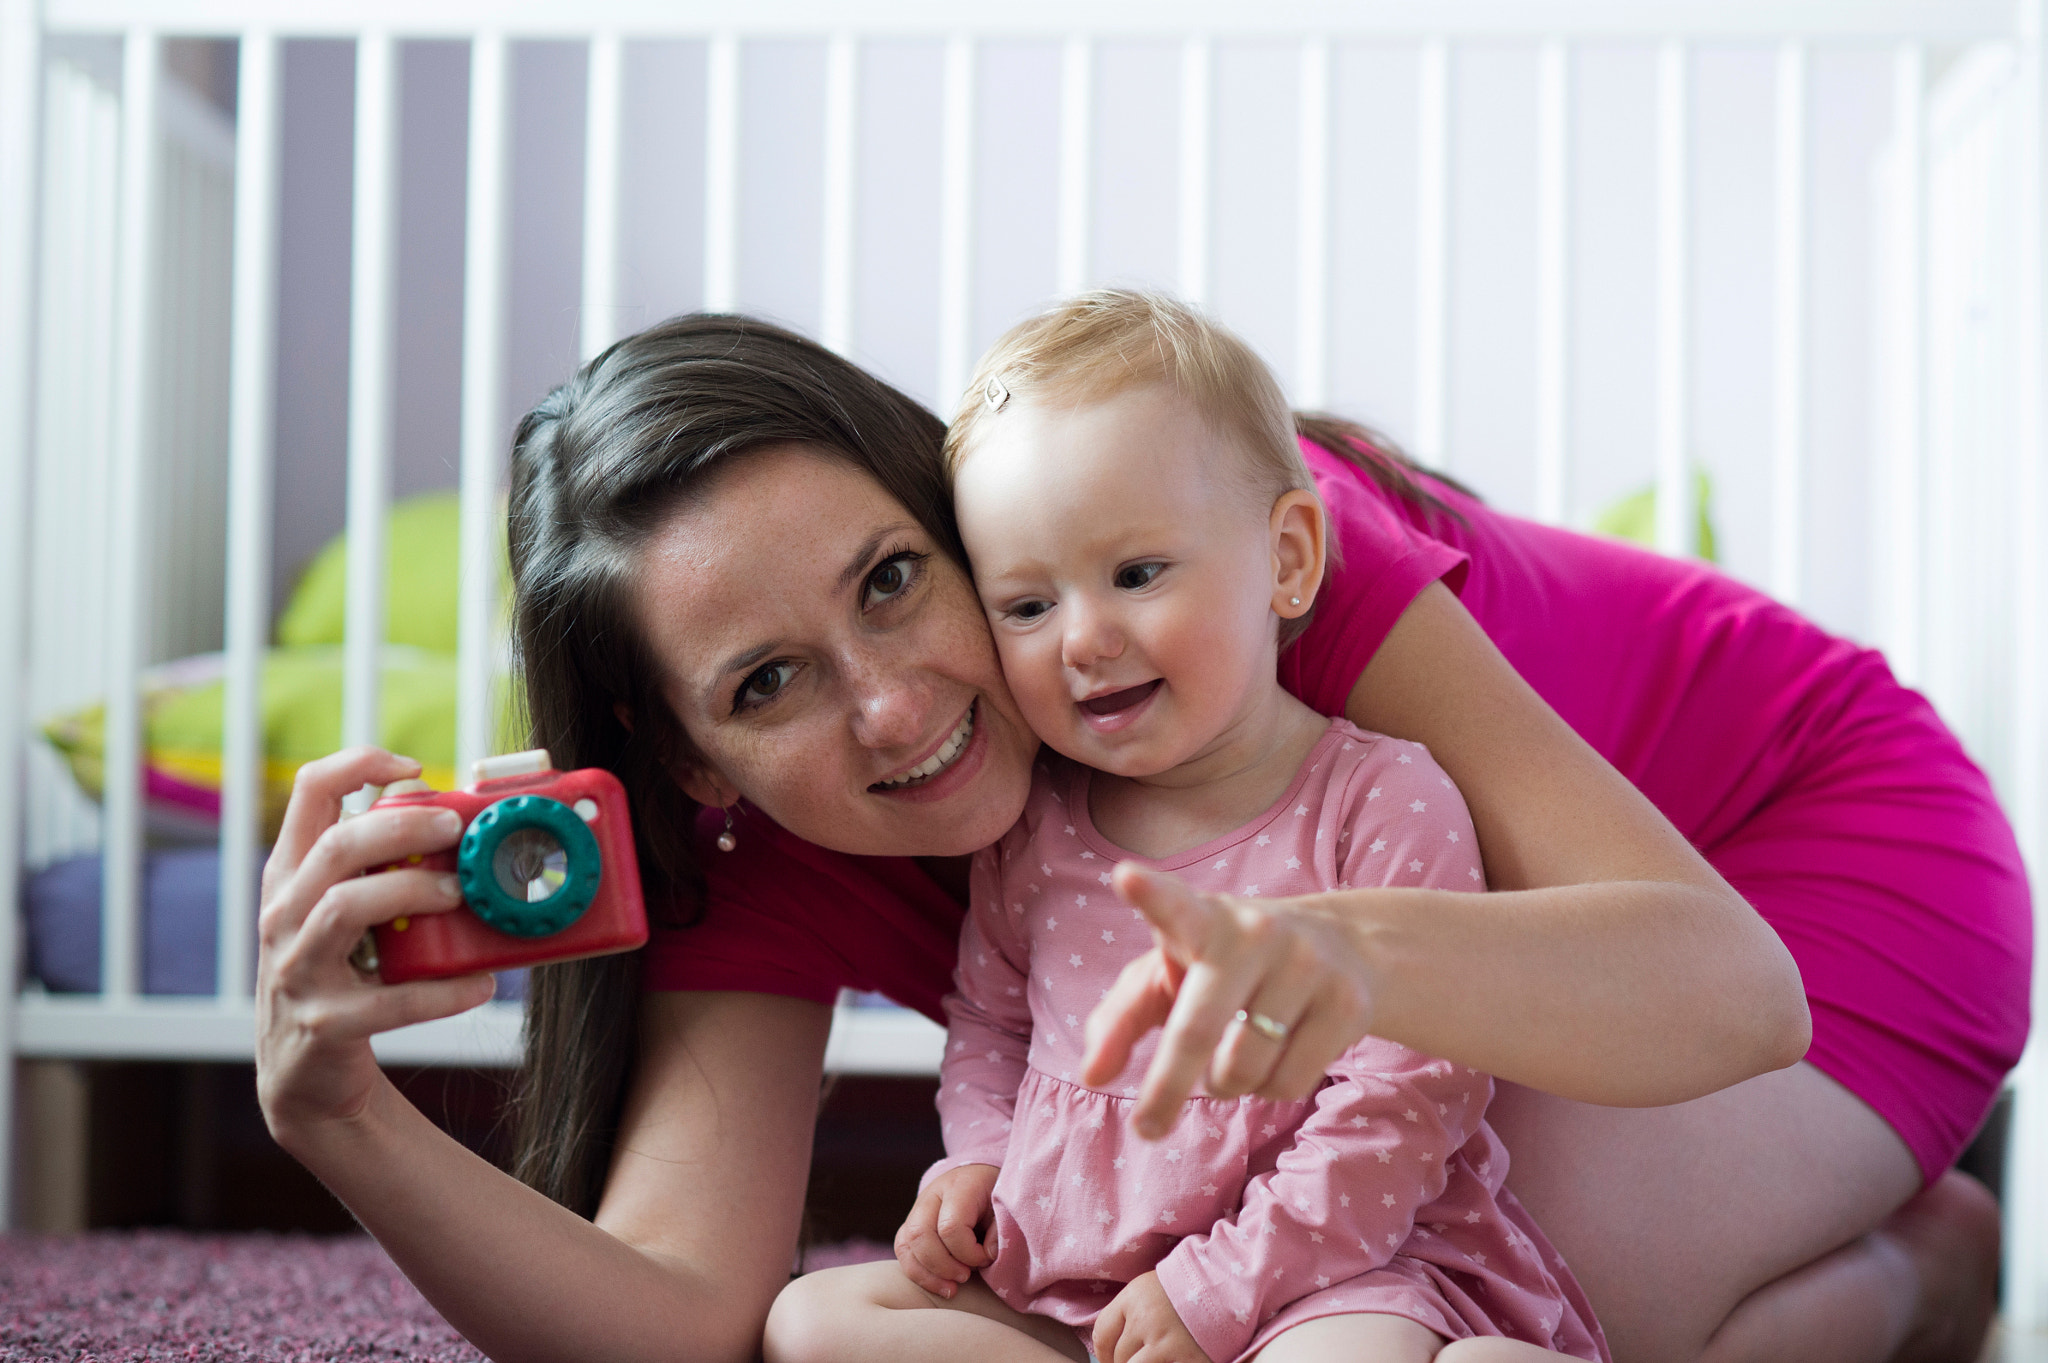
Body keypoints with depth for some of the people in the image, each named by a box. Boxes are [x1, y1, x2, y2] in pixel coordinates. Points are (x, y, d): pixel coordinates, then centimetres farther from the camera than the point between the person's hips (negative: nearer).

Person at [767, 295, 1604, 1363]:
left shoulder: (1387, 803, -10)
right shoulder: (1028, 824, 7)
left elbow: (1405, 1093, -13)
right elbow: (988, 1014, 25)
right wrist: (979, 1157, 4)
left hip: (1334, 1270, -7)